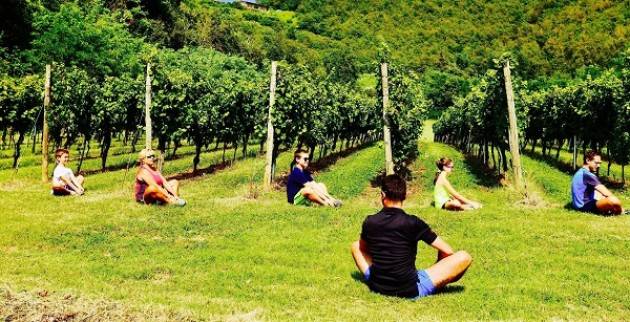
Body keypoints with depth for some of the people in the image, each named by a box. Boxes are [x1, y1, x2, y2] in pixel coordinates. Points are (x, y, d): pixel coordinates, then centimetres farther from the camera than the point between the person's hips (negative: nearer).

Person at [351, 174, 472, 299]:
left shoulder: (369, 222, -5)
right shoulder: (413, 223, -14)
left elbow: (363, 248, 18)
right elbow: (448, 251, -6)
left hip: (377, 287, 4)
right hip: (411, 291, -4)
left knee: (355, 245, 27)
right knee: (464, 257, 1)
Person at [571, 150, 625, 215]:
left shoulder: (580, 173, 16)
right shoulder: (587, 174, -15)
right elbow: (605, 192, -14)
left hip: (579, 206, 11)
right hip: (585, 206, -11)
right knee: (614, 200, -29)